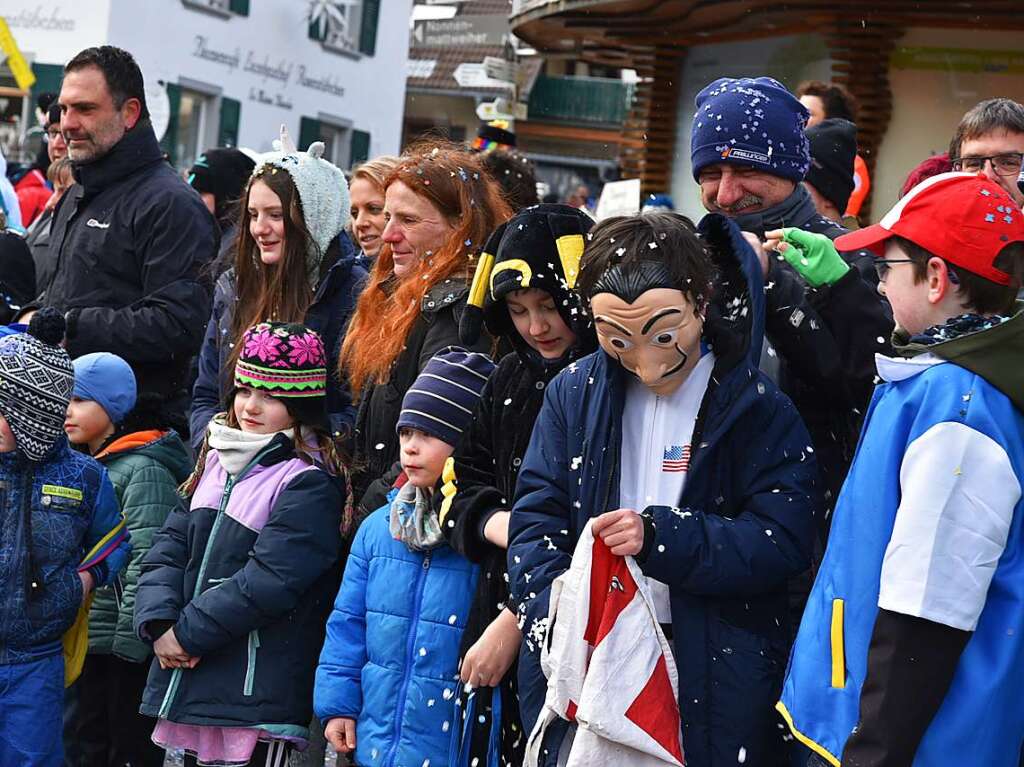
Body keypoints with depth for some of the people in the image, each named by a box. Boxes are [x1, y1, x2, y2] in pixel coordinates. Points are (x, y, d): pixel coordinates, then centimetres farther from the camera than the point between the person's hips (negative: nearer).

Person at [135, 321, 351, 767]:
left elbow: (268, 580, -19)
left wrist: (188, 631, -13)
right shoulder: (217, 461, 14)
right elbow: (170, 545, 10)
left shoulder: (311, 484, -11)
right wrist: (159, 622, -6)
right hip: (189, 680, 7)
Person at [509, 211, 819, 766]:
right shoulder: (572, 394, 4)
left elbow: (783, 542, -11)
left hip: (715, 678, -2)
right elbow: (535, 526, 1)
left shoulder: (757, 406, -6)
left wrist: (661, 536, -22)